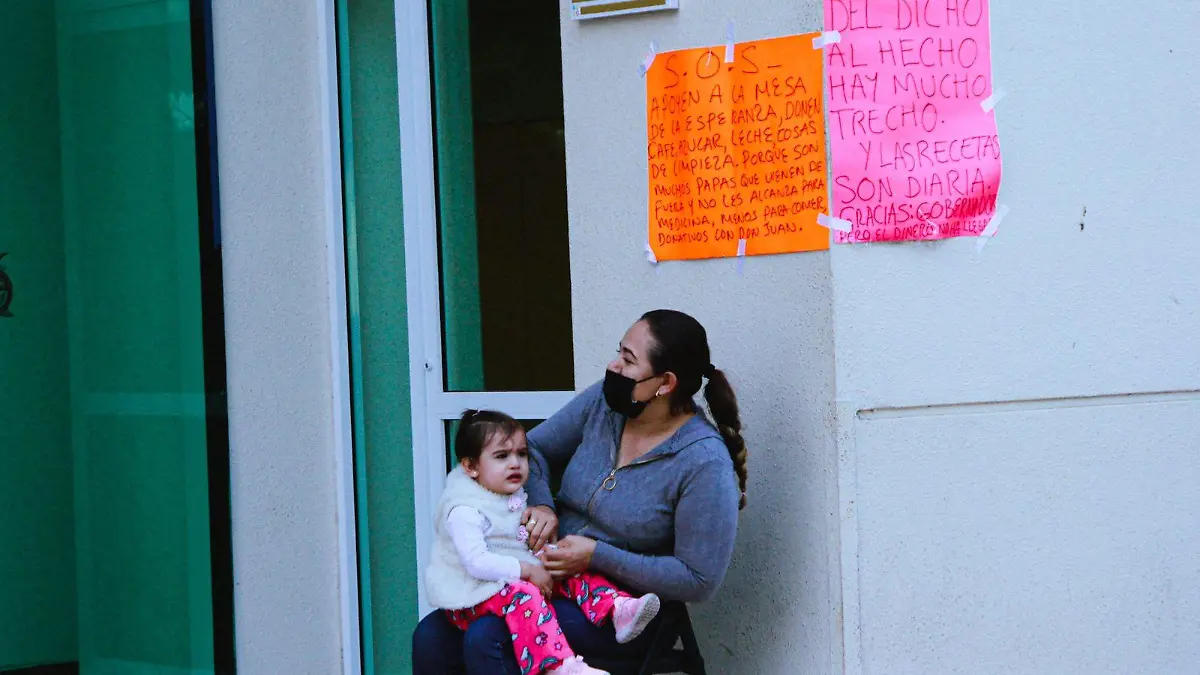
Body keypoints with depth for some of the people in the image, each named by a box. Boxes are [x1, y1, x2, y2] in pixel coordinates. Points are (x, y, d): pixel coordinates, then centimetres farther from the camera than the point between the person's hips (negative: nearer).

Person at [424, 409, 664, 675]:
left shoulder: (516, 496, 10)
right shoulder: (465, 511, -18)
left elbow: (529, 542, 22)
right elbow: (476, 563, -27)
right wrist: (527, 571, -24)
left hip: (518, 579, 9)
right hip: (473, 594, -9)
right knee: (525, 596, -36)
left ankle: (617, 609, -26)